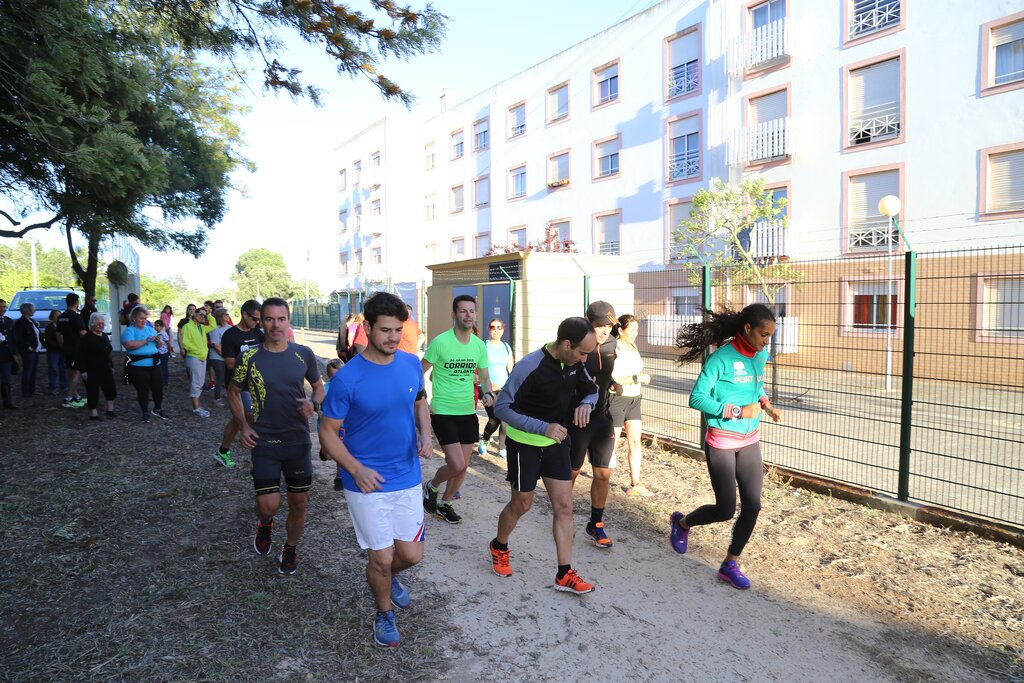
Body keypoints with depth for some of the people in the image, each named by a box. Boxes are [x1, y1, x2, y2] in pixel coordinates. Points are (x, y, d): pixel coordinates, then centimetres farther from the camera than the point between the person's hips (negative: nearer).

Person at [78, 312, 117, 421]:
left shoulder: (105, 336, 11)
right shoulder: (87, 338, -12)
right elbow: (80, 355, -14)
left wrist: (111, 366, 20)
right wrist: (83, 370, -18)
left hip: (105, 369, 7)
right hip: (91, 371, -7)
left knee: (111, 389, 4)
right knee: (93, 392, 0)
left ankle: (110, 410, 16)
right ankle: (93, 414, 10)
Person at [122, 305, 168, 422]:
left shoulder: (150, 329, 13)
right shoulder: (129, 330, -5)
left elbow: (157, 345, 16)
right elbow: (129, 345, -22)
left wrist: (158, 341, -6)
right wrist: (145, 340, -21)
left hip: (154, 364, 5)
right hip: (138, 366, -5)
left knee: (158, 387, 9)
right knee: (143, 390, 4)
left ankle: (158, 409, 29)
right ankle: (145, 412, 20)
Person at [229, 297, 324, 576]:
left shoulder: (303, 354, -3)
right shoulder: (249, 358, -6)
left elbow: (319, 386, 10)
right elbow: (234, 394, 8)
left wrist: (313, 404, -12)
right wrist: (243, 426, -5)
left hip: (298, 440, 2)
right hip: (264, 441, -1)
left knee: (299, 502, 10)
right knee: (269, 505, -7)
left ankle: (290, 548, 37)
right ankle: (265, 525, 31)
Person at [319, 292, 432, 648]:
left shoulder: (411, 364, -5)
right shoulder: (347, 378, -18)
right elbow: (328, 432, -9)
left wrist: (425, 434, -5)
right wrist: (357, 470, -21)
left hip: (408, 477, 4)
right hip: (367, 483, -4)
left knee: (411, 555, 11)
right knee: (381, 558, 5)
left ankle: (387, 576, 47)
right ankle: (384, 613, 37)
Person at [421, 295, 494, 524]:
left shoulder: (479, 345, 2)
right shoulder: (440, 341, -13)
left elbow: (485, 377, 10)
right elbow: (420, 373, -6)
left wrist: (489, 394, -11)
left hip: (468, 412, 6)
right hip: (443, 412, -5)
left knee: (463, 466, 12)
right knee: (457, 465, -11)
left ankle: (445, 504, 34)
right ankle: (431, 487, 20)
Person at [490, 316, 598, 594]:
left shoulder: (575, 363, -7)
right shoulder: (530, 366, -27)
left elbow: (590, 389, 11)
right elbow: (501, 407, -24)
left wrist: (586, 403, -14)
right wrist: (543, 427, -33)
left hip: (555, 442, 6)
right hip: (524, 443, -5)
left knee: (564, 506, 3)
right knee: (522, 504, 10)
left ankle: (564, 574, 15)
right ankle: (499, 547, 40)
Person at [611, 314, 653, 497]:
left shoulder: (633, 347, 10)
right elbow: (610, 379, -22)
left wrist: (642, 377, 4)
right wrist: (636, 378, -22)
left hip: (634, 399, 8)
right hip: (617, 399, -8)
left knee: (635, 442, 5)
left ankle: (635, 484, 11)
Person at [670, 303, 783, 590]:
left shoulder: (761, 355, 2)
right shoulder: (722, 358, -19)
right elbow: (697, 398, -20)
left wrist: (767, 405, 2)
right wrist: (738, 411, -22)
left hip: (750, 442, 6)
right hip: (721, 443, -6)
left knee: (752, 506, 4)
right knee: (725, 510, 0)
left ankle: (730, 565, 22)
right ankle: (682, 523, 31)